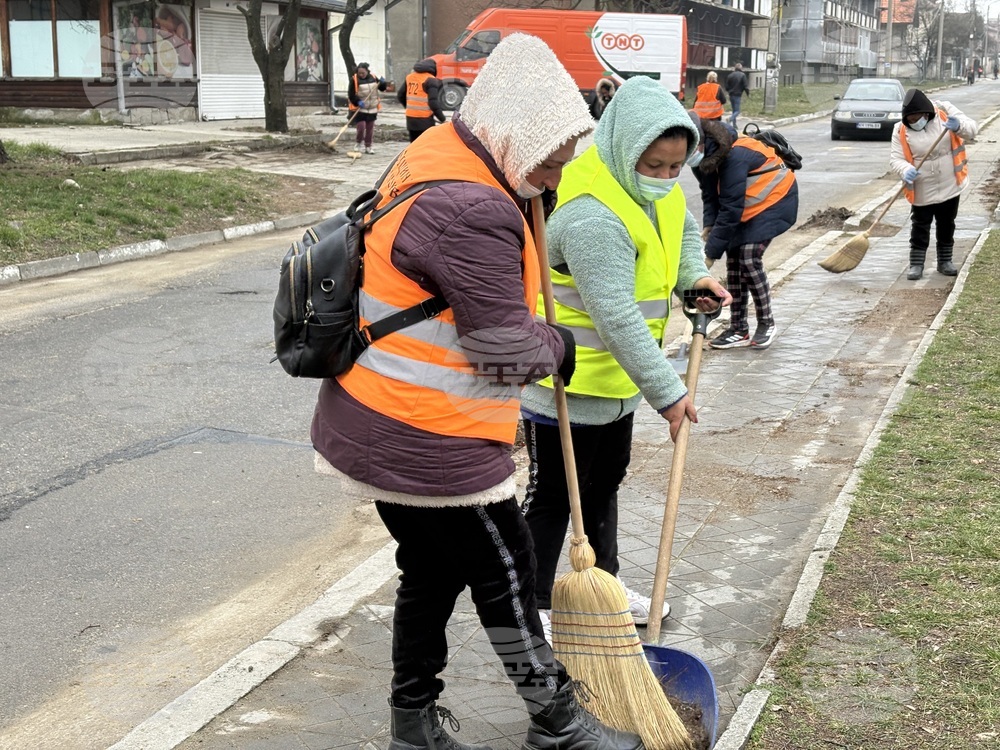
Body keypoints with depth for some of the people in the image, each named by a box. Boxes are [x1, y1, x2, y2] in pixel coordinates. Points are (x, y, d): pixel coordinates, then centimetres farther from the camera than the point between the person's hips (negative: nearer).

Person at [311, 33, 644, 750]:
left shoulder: (436, 154, 7)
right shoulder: (474, 213, -26)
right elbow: (509, 354, -20)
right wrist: (559, 345, 0)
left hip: (372, 426, 9)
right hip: (428, 445, -9)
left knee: (432, 572, 20)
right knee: (505, 572, 8)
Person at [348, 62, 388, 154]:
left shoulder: (373, 78, 3)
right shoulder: (354, 80, -10)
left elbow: (382, 88, 13)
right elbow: (351, 95, -11)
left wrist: (383, 83, -9)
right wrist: (358, 102, -27)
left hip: (372, 109, 4)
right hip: (359, 109, -4)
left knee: (370, 128, 9)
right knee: (361, 127, -13)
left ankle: (368, 147, 20)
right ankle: (359, 143, 11)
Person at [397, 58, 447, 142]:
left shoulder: (410, 77, 12)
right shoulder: (430, 80, -9)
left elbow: (400, 96, 19)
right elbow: (433, 102, -17)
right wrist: (442, 119, -11)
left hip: (410, 118, 7)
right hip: (424, 120, -7)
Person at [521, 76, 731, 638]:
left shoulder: (656, 188, -1)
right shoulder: (592, 217, -32)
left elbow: (684, 229, 22)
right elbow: (616, 318, -35)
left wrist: (695, 275, 1)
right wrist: (668, 391, -32)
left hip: (617, 379, 10)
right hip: (565, 381, -9)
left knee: (605, 484, 23)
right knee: (554, 497, 3)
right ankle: (533, 606, 18)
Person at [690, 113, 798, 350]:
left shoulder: (734, 156, -36)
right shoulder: (704, 156, -8)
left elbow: (731, 209, -33)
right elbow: (710, 195, 4)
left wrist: (711, 251, -28)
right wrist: (708, 226, -12)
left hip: (774, 200, -8)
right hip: (745, 205, 9)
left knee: (749, 258, -17)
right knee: (733, 260, 2)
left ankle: (767, 324, 1)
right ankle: (738, 329, 10)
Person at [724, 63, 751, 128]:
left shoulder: (730, 75, 4)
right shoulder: (742, 75, -9)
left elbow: (727, 86, 9)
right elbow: (745, 86, -9)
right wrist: (748, 93, 5)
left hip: (731, 95, 5)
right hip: (738, 95, -5)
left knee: (734, 110, 15)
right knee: (737, 111, -4)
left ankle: (734, 124, 14)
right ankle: (730, 119, -29)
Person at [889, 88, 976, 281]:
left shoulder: (945, 112, -9)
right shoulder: (901, 130, -11)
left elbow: (971, 129, -10)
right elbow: (895, 159, -12)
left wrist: (958, 126, -33)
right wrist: (906, 170, -34)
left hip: (949, 185, 2)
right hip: (921, 191, -2)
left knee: (946, 225, 14)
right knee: (919, 227, 4)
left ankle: (945, 261, 28)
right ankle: (916, 264, 14)